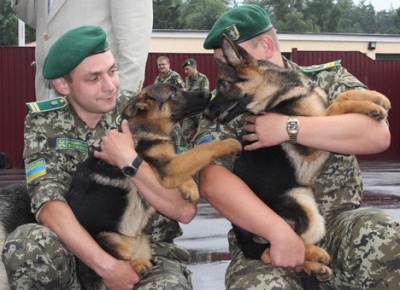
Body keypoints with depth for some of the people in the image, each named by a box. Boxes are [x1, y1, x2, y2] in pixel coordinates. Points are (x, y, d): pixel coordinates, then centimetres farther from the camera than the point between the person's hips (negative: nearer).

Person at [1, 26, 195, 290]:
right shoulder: (43, 122, -3)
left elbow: (186, 210, -11)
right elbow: (48, 203, -16)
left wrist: (128, 160, -20)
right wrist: (106, 266, -26)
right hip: (81, 250, 1)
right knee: (26, 245, -31)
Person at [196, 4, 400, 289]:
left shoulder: (328, 79, 3)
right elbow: (211, 177, -14)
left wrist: (288, 127, -19)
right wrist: (279, 231, -25)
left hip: (338, 221, 1)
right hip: (262, 236, 0)